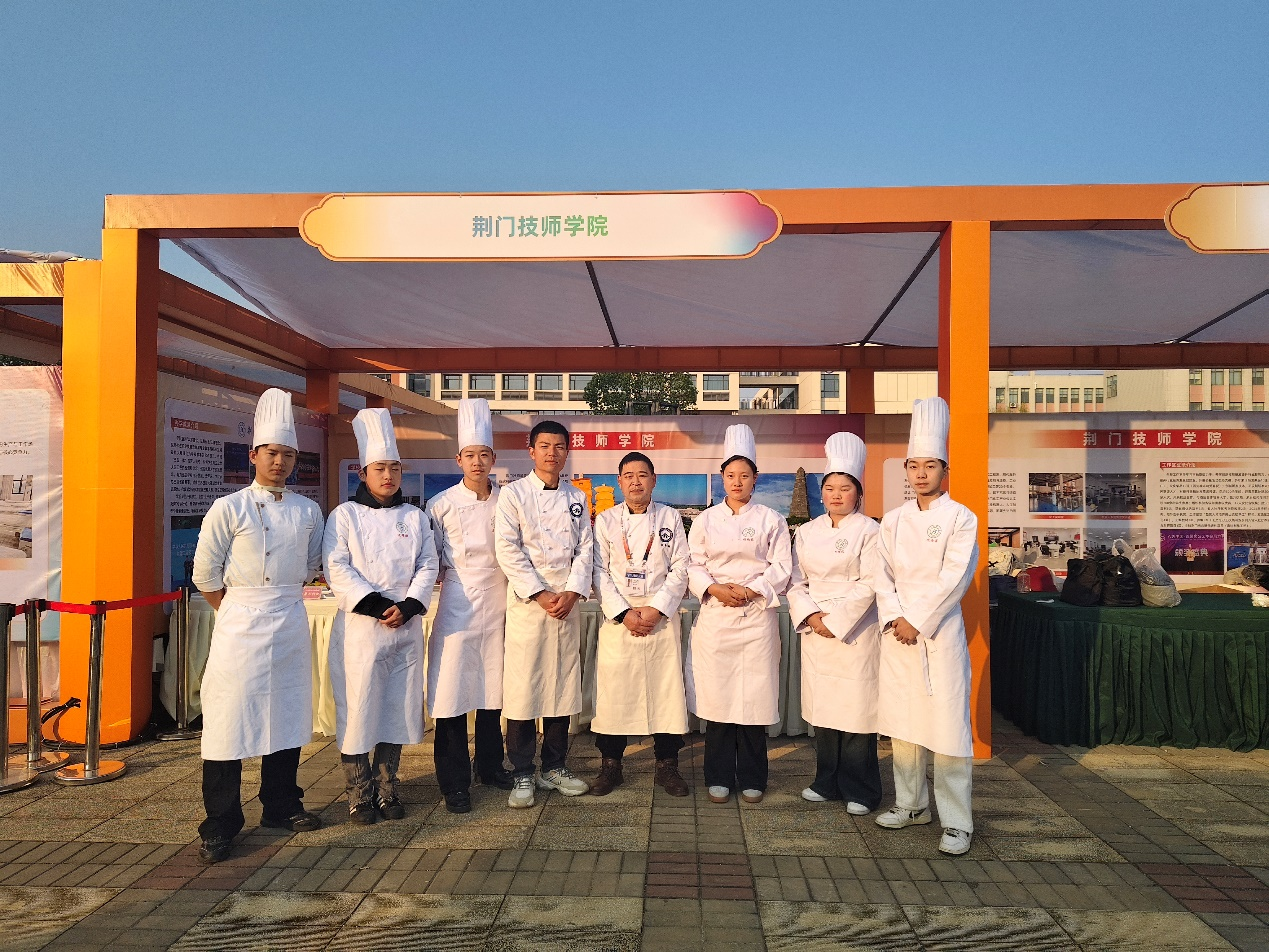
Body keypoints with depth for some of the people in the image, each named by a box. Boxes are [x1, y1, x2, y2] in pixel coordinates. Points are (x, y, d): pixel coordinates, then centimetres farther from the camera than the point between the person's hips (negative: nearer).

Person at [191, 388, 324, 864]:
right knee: (229, 718, -2)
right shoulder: (229, 508, -7)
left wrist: (283, 595, 12)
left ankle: (282, 806, 27)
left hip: (290, 622, 4)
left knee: (286, 714, 12)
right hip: (241, 623, -4)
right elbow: (205, 572, -2)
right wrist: (237, 608, 4)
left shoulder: (308, 511, 4)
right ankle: (220, 825, 9)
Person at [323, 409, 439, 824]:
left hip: (406, 627, 3)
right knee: (357, 710, 0)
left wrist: (407, 607, -11)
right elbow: (337, 570, -7)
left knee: (398, 708, 9)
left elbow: (428, 566, 4)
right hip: (359, 627, -3)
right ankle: (360, 795, 16)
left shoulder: (415, 517, 10)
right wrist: (376, 605, -16)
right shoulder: (344, 515, 1)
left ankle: (387, 790, 24)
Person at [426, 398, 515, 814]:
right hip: (457, 603, -3)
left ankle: (490, 765, 29)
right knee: (452, 690, -1)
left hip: (497, 602, 3)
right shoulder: (441, 504, -3)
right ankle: (455, 782, 11)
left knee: (493, 686, 12)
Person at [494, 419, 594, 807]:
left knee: (563, 685, 9)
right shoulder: (513, 494, 0)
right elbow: (507, 550, -8)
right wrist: (541, 595, -12)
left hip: (567, 602, 4)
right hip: (527, 601, -4)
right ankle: (522, 775, 10)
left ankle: (554, 767, 22)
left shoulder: (576, 498, 12)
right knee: (522, 688, -2)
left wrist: (572, 593, -7)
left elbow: (585, 549, 7)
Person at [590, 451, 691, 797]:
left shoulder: (670, 518, 6)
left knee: (666, 690, 1)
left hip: (662, 617, 0)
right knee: (613, 691, 2)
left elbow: (680, 570, 1)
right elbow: (599, 572, -1)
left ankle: (667, 766, 17)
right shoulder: (606, 520, 5)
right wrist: (623, 613, -11)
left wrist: (656, 609, -11)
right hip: (618, 618, 0)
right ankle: (610, 766, 17)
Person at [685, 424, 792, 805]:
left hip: (757, 615, -1)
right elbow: (693, 565, 5)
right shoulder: (706, 520, 9)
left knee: (754, 698, 1)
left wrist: (749, 589, -12)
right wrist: (714, 588, -12)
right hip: (715, 617, 1)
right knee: (716, 696, 3)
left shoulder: (771, 520, 4)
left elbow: (782, 569, 0)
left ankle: (751, 779, 16)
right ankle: (719, 777, 16)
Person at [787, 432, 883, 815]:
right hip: (815, 631, 5)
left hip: (855, 631, -4)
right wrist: (809, 615, -7)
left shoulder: (868, 531, -4)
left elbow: (869, 584, -10)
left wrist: (835, 620, -14)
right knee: (822, 707, 10)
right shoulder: (807, 532, 10)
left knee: (856, 708, -2)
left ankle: (859, 791, 12)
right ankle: (827, 782, 24)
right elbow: (796, 580, 9)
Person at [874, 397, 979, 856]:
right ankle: (911, 804, 26)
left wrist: (917, 623, -13)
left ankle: (957, 822, 5)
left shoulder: (961, 518, -4)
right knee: (901, 721, 11)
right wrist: (895, 619, -7)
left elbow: (952, 580, -11)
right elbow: (882, 575, 6)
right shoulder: (893, 520, 10)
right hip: (897, 632, 5)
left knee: (947, 726, -4)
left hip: (939, 632, -5)